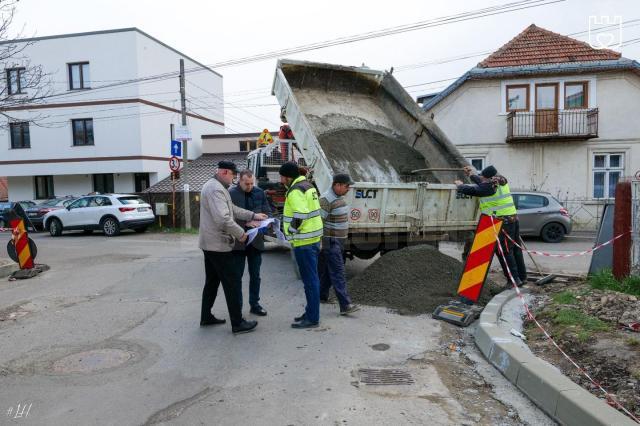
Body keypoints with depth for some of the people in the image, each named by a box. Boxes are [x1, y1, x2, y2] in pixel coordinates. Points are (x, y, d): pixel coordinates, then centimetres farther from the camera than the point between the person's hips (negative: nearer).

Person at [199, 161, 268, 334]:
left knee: (212, 281, 19)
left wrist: (253, 215, 14)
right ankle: (238, 323, 3)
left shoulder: (213, 186, 15)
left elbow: (232, 209, 19)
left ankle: (206, 317, 29)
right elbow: (223, 219, -29)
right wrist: (241, 234, -17)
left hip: (210, 243, 11)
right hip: (218, 244, -11)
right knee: (232, 282, -4)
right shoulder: (216, 189, -20)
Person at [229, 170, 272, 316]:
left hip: (256, 240, 4)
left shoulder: (260, 193, 4)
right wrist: (247, 222, -23)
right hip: (237, 241, -4)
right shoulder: (231, 193, -10)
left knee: (255, 275, 14)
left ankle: (255, 304, 27)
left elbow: (268, 212, 9)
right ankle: (237, 306, 20)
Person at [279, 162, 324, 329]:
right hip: (313, 238, 10)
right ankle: (311, 313, 28)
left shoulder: (295, 191, -16)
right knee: (312, 278, 16)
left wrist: (291, 231, -14)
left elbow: (300, 215, -27)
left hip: (304, 242, -10)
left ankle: (312, 318, 5)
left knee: (310, 280, -3)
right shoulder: (308, 186, 15)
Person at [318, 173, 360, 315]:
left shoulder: (339, 197, 12)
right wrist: (319, 242, -24)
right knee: (338, 273, -11)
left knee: (327, 270, 18)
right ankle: (345, 305, -11)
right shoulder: (326, 199, -19)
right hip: (330, 242, -9)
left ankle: (322, 296, 30)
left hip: (338, 241, 9)